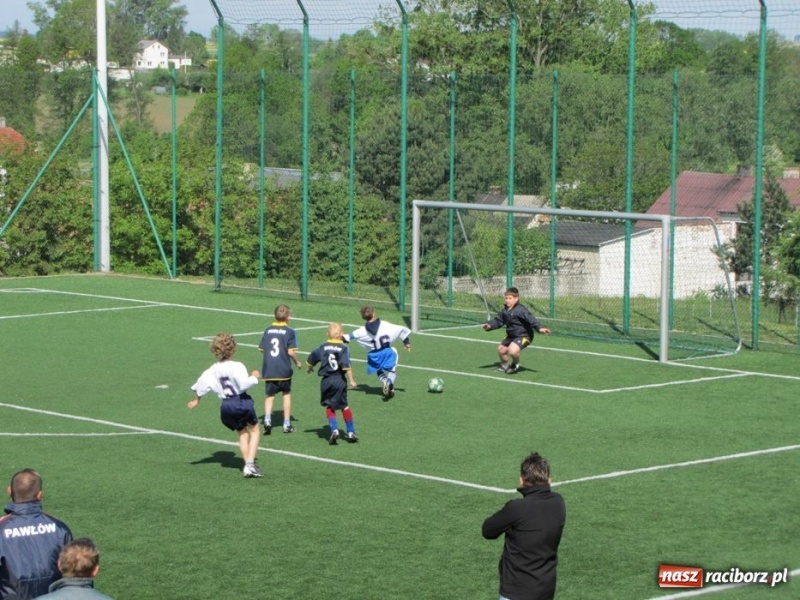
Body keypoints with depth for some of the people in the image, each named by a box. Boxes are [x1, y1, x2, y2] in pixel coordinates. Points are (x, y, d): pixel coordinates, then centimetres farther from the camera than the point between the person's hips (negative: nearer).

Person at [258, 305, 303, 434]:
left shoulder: (268, 330, 5)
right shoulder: (290, 332, -7)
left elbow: (261, 349, 7)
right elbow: (291, 351, -12)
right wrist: (297, 362, 5)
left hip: (268, 370, 2)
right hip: (284, 370, -2)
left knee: (270, 396, 9)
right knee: (286, 394, 14)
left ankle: (267, 419, -14)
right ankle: (287, 424, 17)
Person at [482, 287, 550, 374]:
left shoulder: (520, 310, -24)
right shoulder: (505, 310, 2)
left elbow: (531, 319, -34)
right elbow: (498, 321, 12)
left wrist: (539, 328, -49)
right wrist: (490, 325, -8)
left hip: (523, 336, -9)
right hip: (511, 336, 9)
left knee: (512, 351, -29)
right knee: (501, 349, 20)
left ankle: (516, 364, 5)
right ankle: (504, 365, 50)